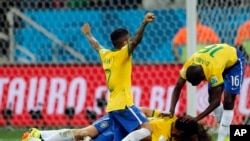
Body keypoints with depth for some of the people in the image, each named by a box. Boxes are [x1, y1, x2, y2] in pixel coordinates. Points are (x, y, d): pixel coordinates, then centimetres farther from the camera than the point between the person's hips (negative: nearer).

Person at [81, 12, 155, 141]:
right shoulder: (123, 54, -6)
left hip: (112, 107, 8)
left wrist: (88, 34, 56)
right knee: (146, 129, -15)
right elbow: (136, 41, -24)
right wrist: (144, 24, -38)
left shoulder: (105, 55, 14)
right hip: (123, 104, -8)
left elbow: (96, 45, 36)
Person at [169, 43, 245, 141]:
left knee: (228, 101, -15)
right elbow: (178, 88, -17)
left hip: (234, 60, -7)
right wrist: (171, 110, -31)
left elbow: (217, 101, -39)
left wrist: (197, 118, -43)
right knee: (211, 99, 3)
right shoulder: (189, 66, -28)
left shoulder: (214, 70, -44)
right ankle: (225, 131, 16)